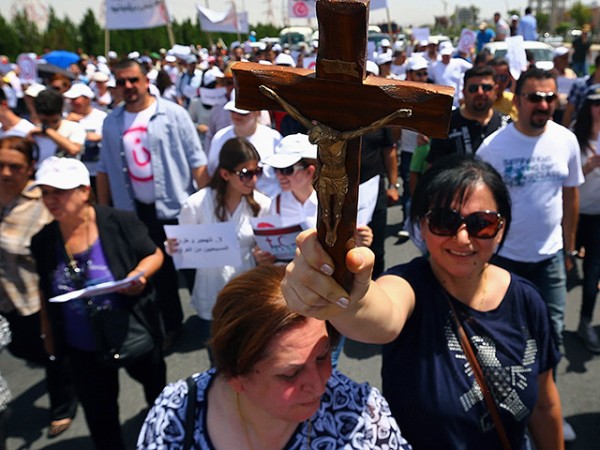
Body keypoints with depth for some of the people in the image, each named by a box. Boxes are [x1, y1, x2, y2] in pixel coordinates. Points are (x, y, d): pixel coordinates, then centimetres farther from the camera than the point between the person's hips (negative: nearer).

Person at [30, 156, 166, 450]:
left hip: (135, 337, -1)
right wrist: (49, 335, 12)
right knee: (99, 415, 18)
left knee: (157, 392, 26)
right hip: (84, 349, 2)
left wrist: (138, 275, -30)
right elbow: (46, 292, 6)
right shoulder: (42, 241, -8)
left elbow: (154, 255, -9)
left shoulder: (119, 222, -20)